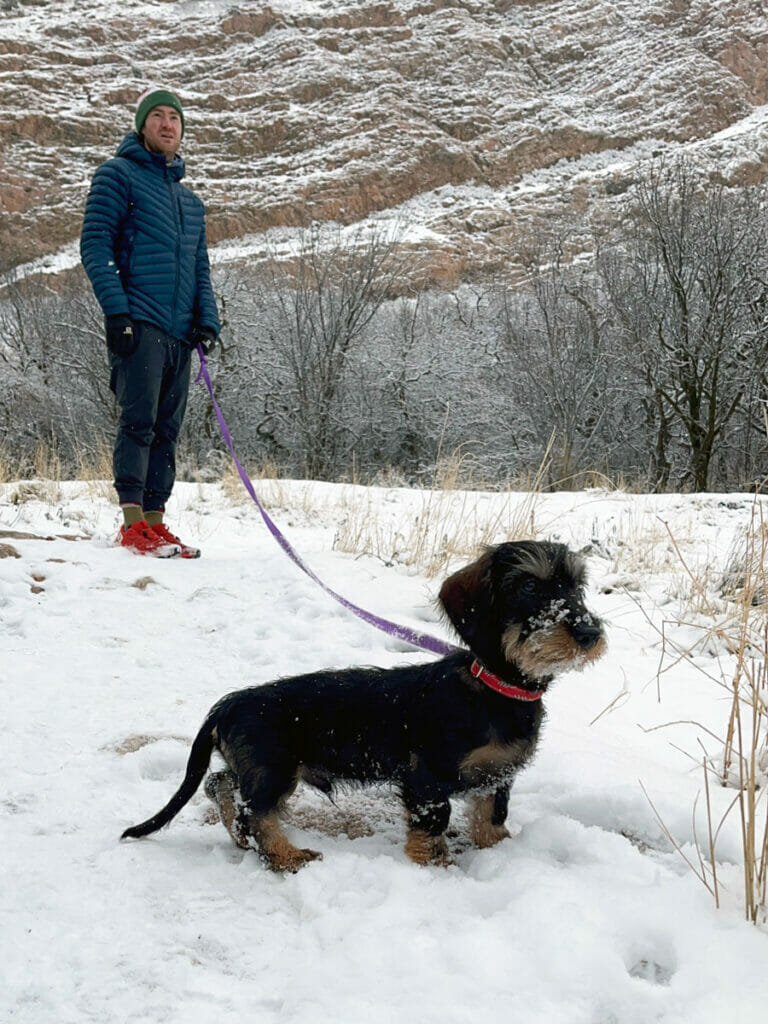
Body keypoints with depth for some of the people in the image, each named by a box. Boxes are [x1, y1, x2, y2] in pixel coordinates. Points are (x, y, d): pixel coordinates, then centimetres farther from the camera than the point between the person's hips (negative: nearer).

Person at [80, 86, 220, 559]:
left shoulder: (190, 199, 25)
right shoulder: (118, 175, 5)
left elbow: (200, 268, 25)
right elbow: (95, 245, -5)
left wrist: (207, 319, 7)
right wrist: (116, 310, -16)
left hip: (180, 332, 6)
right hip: (139, 323, -6)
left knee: (167, 430, 5)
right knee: (139, 421, -14)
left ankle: (155, 521, 9)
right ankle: (133, 524, -14)